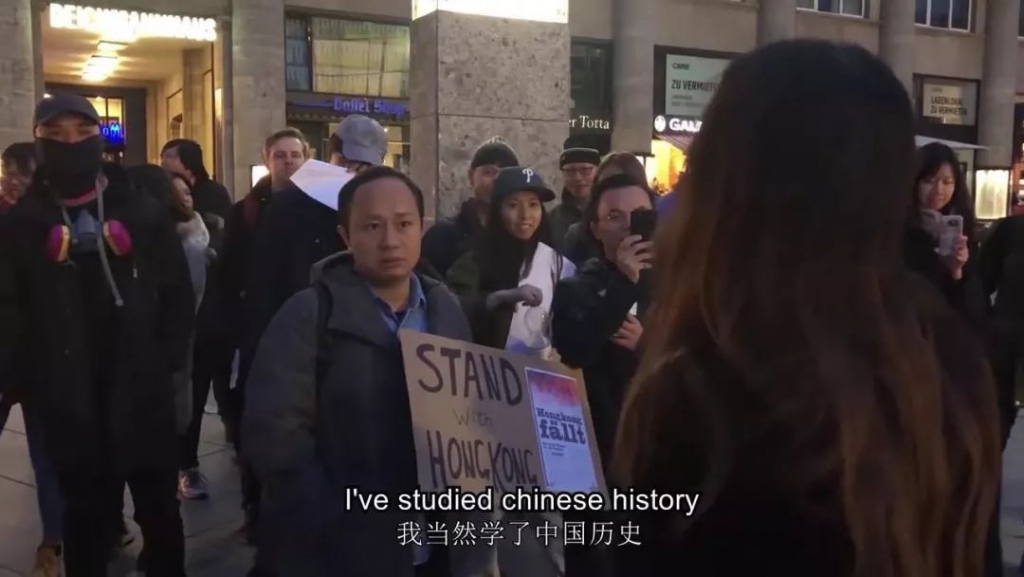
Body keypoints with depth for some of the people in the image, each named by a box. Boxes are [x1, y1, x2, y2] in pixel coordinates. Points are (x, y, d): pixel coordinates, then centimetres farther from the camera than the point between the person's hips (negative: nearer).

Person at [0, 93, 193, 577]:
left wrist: (168, 358, -6)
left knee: (158, 501, 12)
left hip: (142, 388, 0)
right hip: (68, 397, 1)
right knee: (84, 506, 15)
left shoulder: (141, 211, 0)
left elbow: (177, 292, 1)